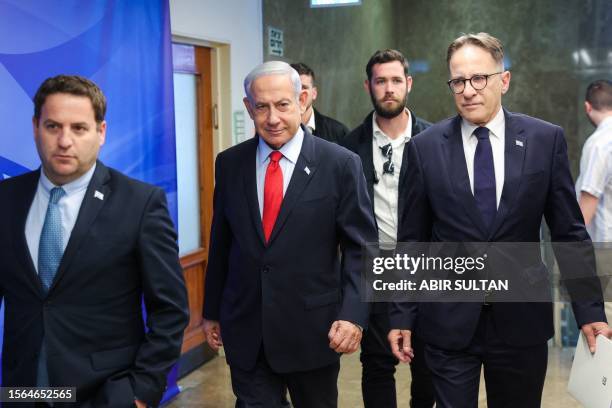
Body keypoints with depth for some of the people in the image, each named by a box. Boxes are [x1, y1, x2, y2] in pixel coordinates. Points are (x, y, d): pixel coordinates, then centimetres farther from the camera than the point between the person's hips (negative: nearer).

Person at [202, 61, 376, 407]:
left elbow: (361, 247, -5)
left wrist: (354, 314, -15)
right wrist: (212, 311, 12)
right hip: (245, 330, 2)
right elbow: (221, 243, 9)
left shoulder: (340, 164, -7)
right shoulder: (229, 163, 2)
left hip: (314, 329, -1)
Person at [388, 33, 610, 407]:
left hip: (522, 321, 1)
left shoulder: (546, 140, -2)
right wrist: (403, 316, 1)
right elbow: (412, 240, 1)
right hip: (448, 321, -1)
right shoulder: (425, 147, -3)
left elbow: (569, 232, 2)